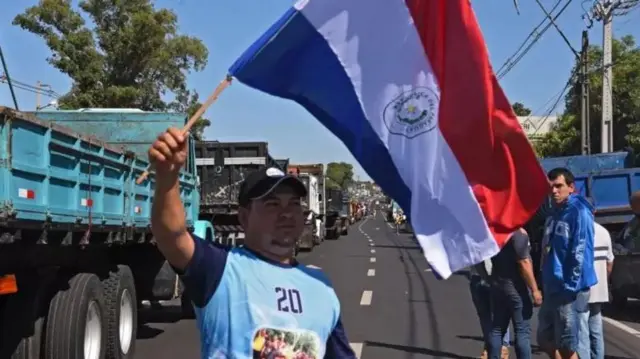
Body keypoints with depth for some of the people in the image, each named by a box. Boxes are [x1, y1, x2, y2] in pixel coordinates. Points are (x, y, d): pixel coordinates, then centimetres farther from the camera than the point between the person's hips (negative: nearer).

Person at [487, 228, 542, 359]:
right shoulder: (518, 232, -15)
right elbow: (523, 263, -18)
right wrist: (534, 289, -15)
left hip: (497, 284, 8)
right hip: (515, 286, -8)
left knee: (497, 329, 10)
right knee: (522, 331, -2)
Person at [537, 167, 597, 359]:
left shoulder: (579, 212, -12)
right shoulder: (554, 213, 14)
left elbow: (580, 253, -18)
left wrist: (570, 286, -19)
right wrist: (545, 284, 15)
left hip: (569, 289, -9)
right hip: (551, 288, 9)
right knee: (545, 340, 15)